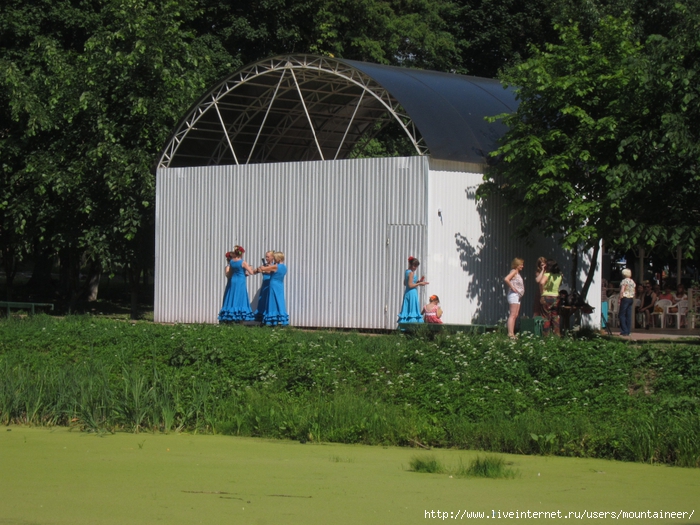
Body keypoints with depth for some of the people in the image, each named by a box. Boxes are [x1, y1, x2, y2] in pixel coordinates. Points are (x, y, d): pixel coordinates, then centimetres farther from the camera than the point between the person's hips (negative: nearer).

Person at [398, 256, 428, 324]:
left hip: (407, 293, 9)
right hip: (412, 293, -9)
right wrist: (419, 283, -10)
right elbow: (410, 285, -19)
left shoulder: (406, 272, 13)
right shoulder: (411, 273, -14)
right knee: (412, 311, -9)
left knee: (406, 311, 8)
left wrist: (417, 282, 17)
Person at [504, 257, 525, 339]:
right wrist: (512, 287, -18)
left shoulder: (517, 273, 20)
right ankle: (510, 333, -17)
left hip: (518, 296, 10)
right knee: (513, 315, -13)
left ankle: (511, 333, 7)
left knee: (515, 315, 7)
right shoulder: (514, 271, -7)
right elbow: (506, 279, -24)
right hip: (513, 295, -10)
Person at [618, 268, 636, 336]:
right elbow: (634, 291, 15)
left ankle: (624, 331, -10)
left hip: (625, 298, -8)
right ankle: (628, 331, 9)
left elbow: (622, 291, -18)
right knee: (629, 315, 8)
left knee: (622, 315, -4)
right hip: (631, 298, 8)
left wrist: (620, 299, -13)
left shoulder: (624, 281, -11)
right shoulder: (632, 282, 12)